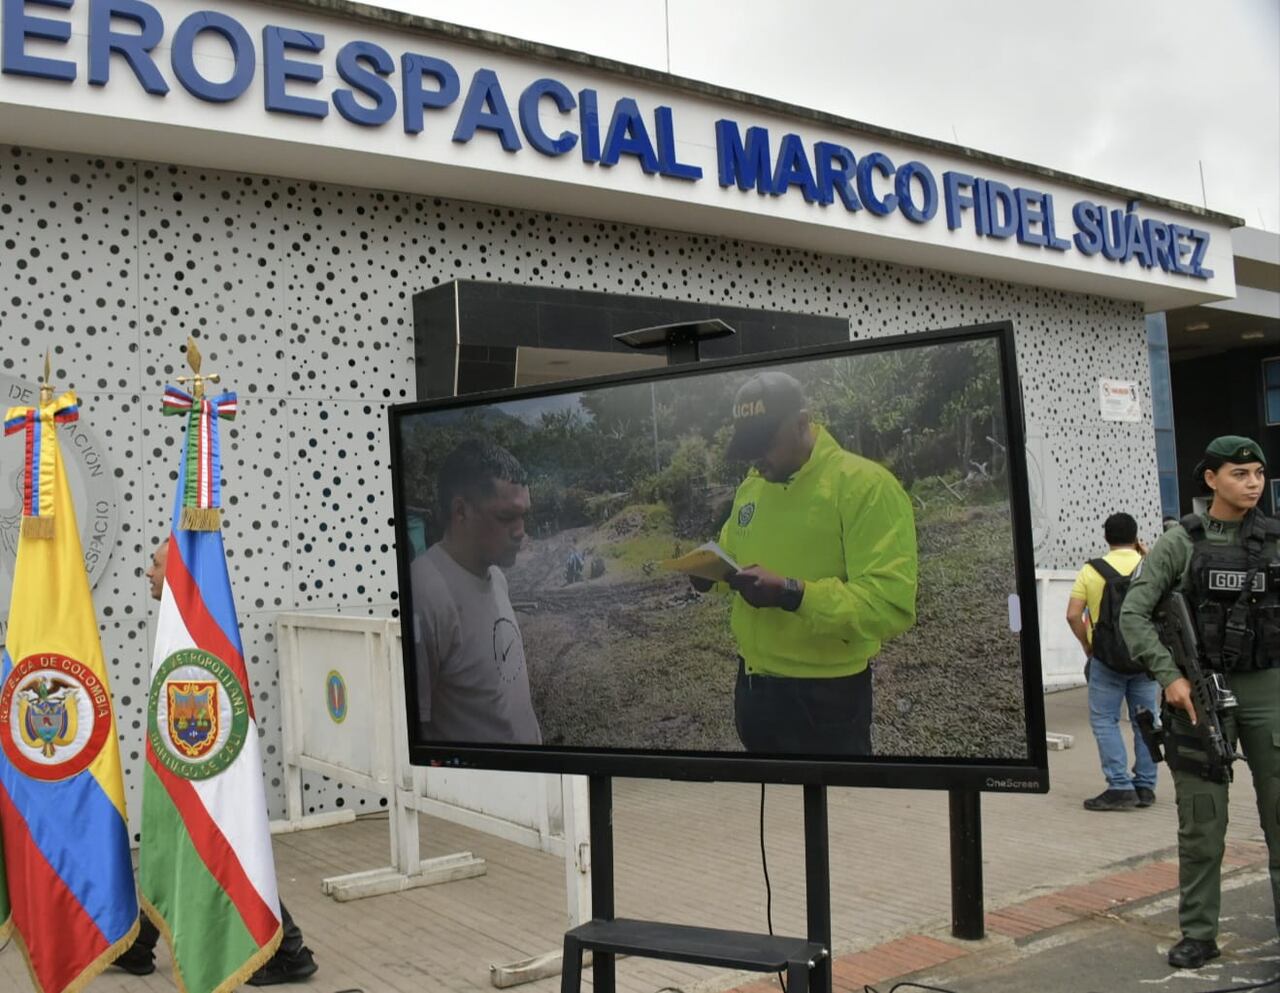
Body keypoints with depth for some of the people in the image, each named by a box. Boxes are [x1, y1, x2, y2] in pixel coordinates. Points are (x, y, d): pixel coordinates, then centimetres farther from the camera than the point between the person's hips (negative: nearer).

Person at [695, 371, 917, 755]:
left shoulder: (867, 485, -18)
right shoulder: (750, 486, 7)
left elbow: (891, 603, -26)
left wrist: (791, 593, -34)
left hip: (824, 694, -7)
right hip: (752, 682, 7)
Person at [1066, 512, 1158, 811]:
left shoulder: (1091, 570, -3)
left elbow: (1073, 614, -8)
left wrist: (1088, 647, 5)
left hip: (1107, 658, -2)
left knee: (1104, 720, 3)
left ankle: (1120, 787, -4)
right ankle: (1145, 787, 16)